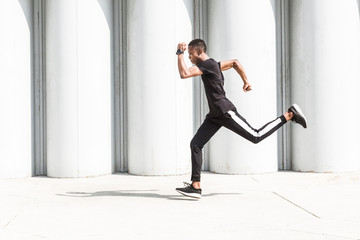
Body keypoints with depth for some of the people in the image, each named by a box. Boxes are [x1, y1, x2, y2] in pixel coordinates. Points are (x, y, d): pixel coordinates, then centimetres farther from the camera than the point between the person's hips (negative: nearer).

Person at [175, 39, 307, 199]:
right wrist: (246, 81, 31)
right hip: (215, 115, 10)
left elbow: (184, 74, -25)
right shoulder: (212, 65, 17)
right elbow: (234, 62, 30)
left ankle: (290, 114, 13)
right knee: (195, 144, -1)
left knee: (256, 136, -1)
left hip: (226, 113, -10)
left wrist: (180, 53, -13)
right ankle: (195, 187, -2)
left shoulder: (208, 64, -14)